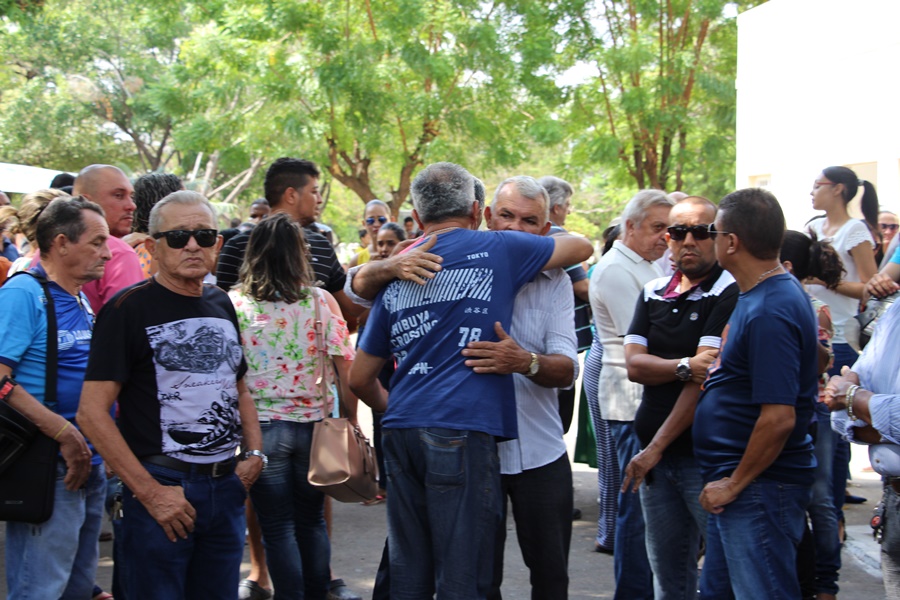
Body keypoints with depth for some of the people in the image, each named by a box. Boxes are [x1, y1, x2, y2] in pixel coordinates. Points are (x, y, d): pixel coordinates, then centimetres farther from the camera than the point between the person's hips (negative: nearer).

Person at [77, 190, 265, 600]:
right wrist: (150, 491, -17)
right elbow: (92, 412, -14)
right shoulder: (128, 309, -9)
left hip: (227, 486, 6)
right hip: (162, 488, -6)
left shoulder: (221, 306, 11)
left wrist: (254, 454, 7)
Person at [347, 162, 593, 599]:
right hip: (463, 431, -5)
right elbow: (582, 247, 20)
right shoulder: (497, 249, 4)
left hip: (401, 431, 5)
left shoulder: (396, 281, 16)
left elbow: (360, 379, 21)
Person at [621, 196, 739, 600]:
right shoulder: (653, 293, 13)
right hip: (654, 455, 6)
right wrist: (683, 366, -19)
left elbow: (707, 376, -14)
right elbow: (634, 365, 2)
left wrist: (656, 447, -14)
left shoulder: (729, 292, -8)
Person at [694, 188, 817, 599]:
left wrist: (735, 484, -18)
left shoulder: (769, 312, -23)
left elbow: (779, 418, -26)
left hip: (758, 487, -11)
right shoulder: (761, 295, 9)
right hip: (735, 481, 11)